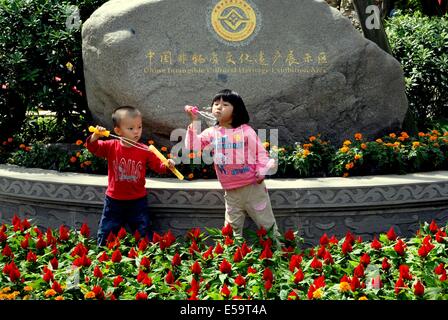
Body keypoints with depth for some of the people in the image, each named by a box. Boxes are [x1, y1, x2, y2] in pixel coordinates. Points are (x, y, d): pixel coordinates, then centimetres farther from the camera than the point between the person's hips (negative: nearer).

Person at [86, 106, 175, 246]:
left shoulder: (144, 151, -6)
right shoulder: (111, 146, -6)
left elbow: (157, 166, -1)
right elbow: (93, 148, -11)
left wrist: (167, 165, -22)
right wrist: (95, 136, -30)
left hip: (138, 201, 0)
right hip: (114, 201, 0)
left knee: (144, 234, 6)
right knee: (106, 234, 12)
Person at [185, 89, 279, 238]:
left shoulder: (246, 130, -6)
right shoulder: (211, 133, 3)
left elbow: (260, 152, -3)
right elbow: (193, 146, -8)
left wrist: (262, 172, -17)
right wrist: (194, 122, -12)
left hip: (253, 187, -3)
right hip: (231, 192, 3)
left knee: (267, 224, 8)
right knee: (232, 228, 13)